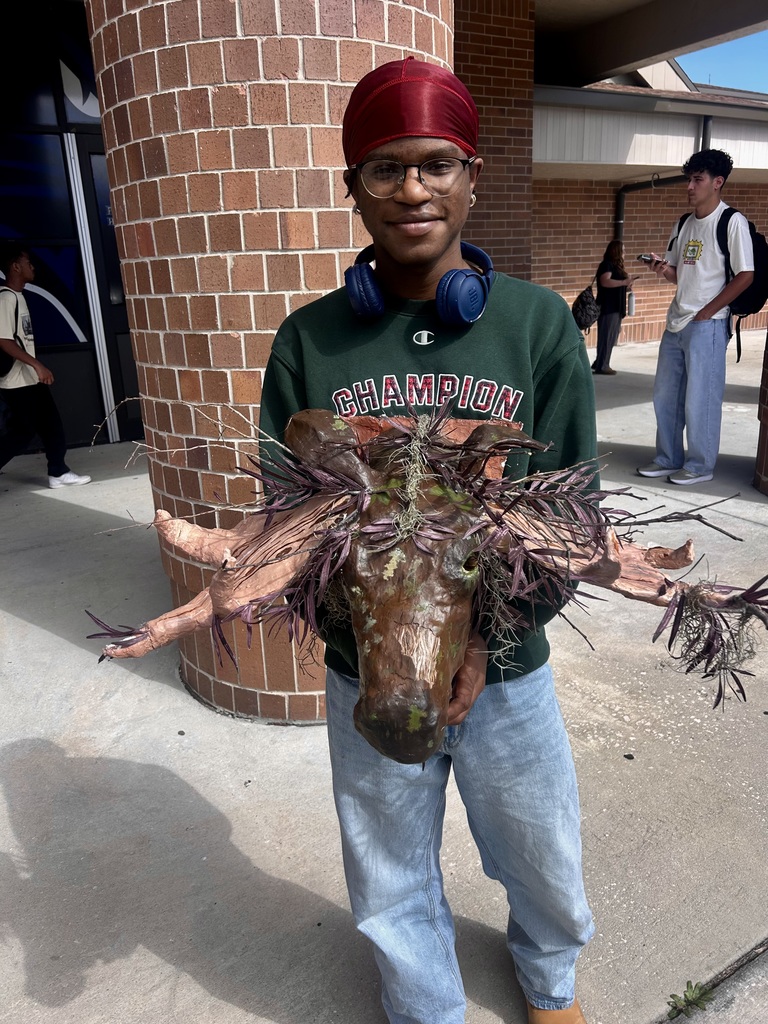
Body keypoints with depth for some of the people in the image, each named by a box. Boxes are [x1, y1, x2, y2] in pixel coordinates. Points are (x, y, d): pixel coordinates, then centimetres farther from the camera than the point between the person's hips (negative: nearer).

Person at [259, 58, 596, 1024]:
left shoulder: (540, 324, -7)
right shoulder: (309, 339, -6)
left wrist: (484, 637, -18)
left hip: (506, 666, 1)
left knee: (544, 861, 23)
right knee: (392, 883, 21)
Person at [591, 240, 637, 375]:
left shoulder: (616, 266, 20)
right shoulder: (607, 265, -9)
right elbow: (605, 282, -25)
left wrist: (626, 288, 11)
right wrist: (624, 282, -29)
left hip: (616, 307, 10)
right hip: (608, 307, -10)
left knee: (611, 338, 9)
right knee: (606, 337, -8)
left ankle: (601, 364, 14)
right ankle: (601, 366, -5)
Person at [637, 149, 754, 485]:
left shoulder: (732, 222, -7)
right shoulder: (684, 225, 13)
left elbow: (745, 276, -10)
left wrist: (708, 312, -12)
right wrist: (663, 270, -4)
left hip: (707, 325, -7)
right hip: (676, 323, 8)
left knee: (700, 400, -2)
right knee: (665, 396, 11)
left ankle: (700, 465, 10)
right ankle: (668, 459, 23)